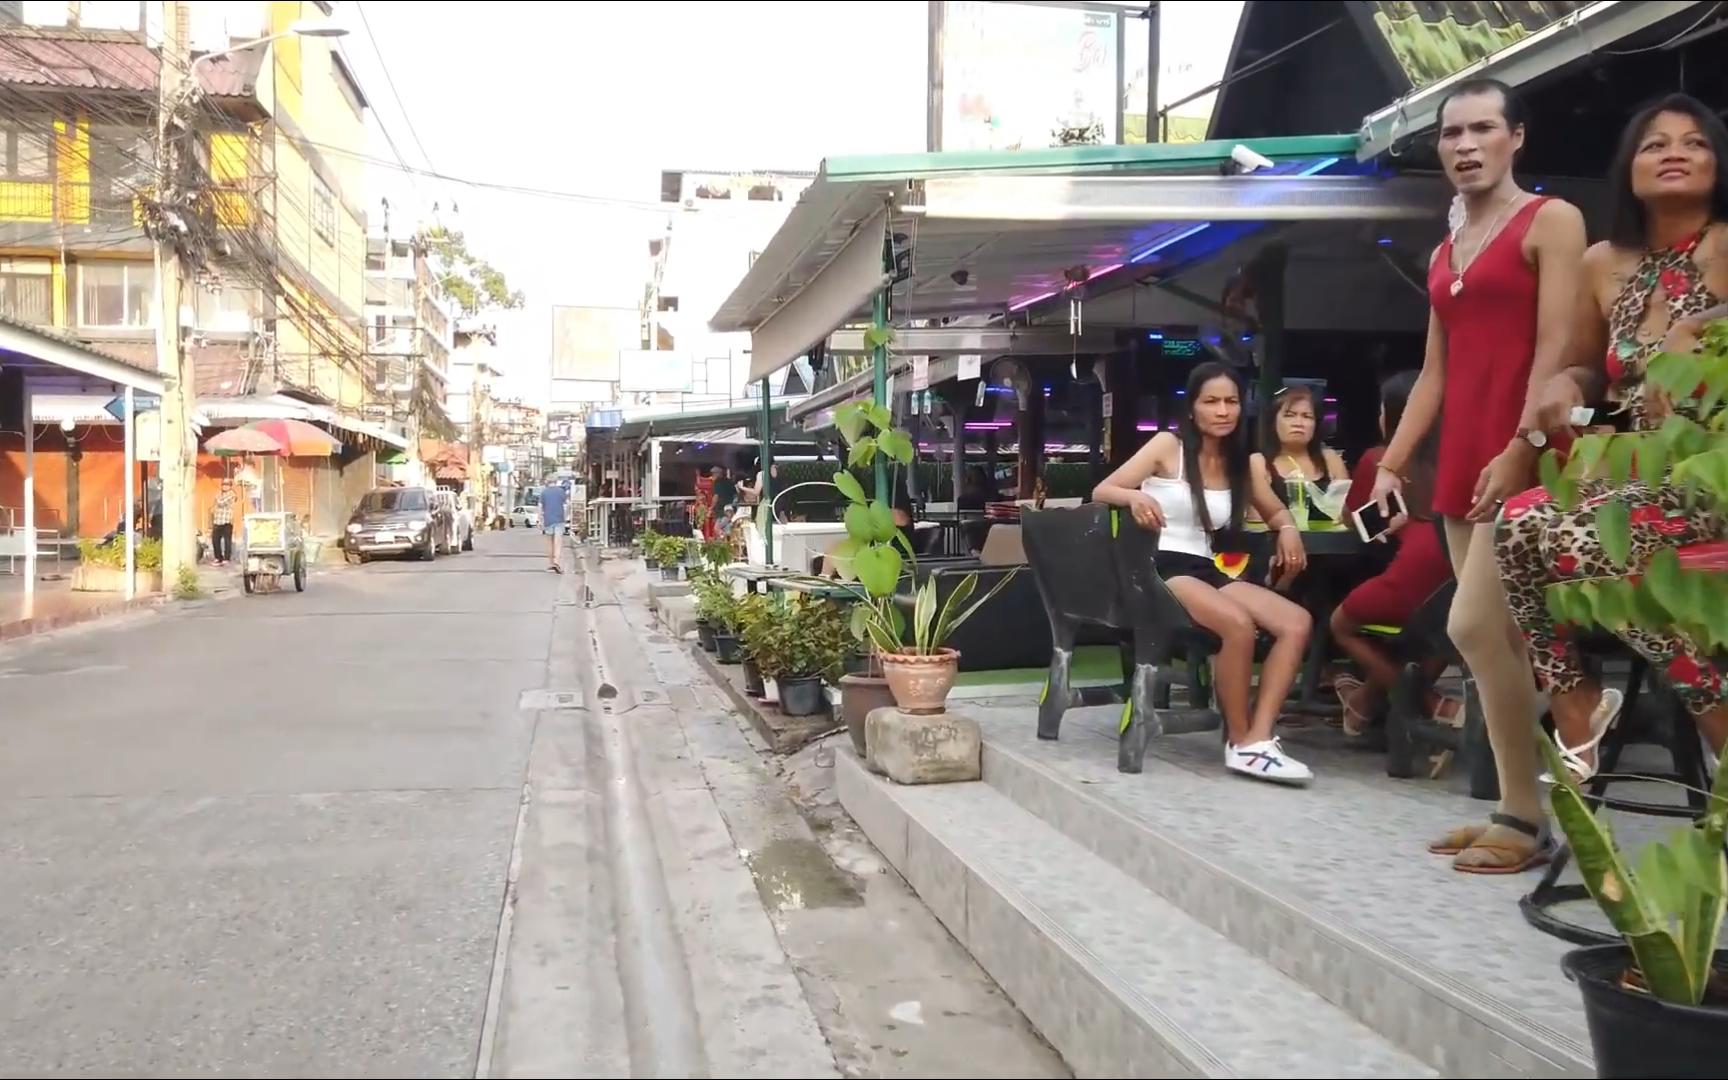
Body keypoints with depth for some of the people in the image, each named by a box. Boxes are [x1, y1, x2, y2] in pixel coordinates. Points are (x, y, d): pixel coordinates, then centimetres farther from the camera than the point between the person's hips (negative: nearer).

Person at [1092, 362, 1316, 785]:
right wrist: (1135, 496, -28)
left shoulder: (1242, 463, 14)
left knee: (1298, 622, -17)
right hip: (1160, 568, -6)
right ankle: (1240, 740, -16)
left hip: (1207, 570, 6)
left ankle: (1258, 740, -23)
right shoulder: (1168, 446, 0)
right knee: (1238, 623, -33)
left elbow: (1277, 512, 27)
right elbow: (1101, 492, -5)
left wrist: (1288, 530, 2)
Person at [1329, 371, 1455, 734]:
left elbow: (1351, 517, 23)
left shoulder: (1378, 458, 8)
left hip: (1418, 578, -5)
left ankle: (1435, 705, 11)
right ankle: (1370, 699, 44)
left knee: (1342, 623, 24)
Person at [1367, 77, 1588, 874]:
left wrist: (1521, 448, -21)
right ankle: (1516, 811, 13)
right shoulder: (1443, 254, 20)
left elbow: (1555, 346, -11)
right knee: (1502, 640, 7)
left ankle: (1526, 820, -5)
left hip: (1520, 456, -7)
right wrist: (1391, 464, 11)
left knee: (1474, 627, -14)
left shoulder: (1551, 221, -1)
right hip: (1461, 461, 7)